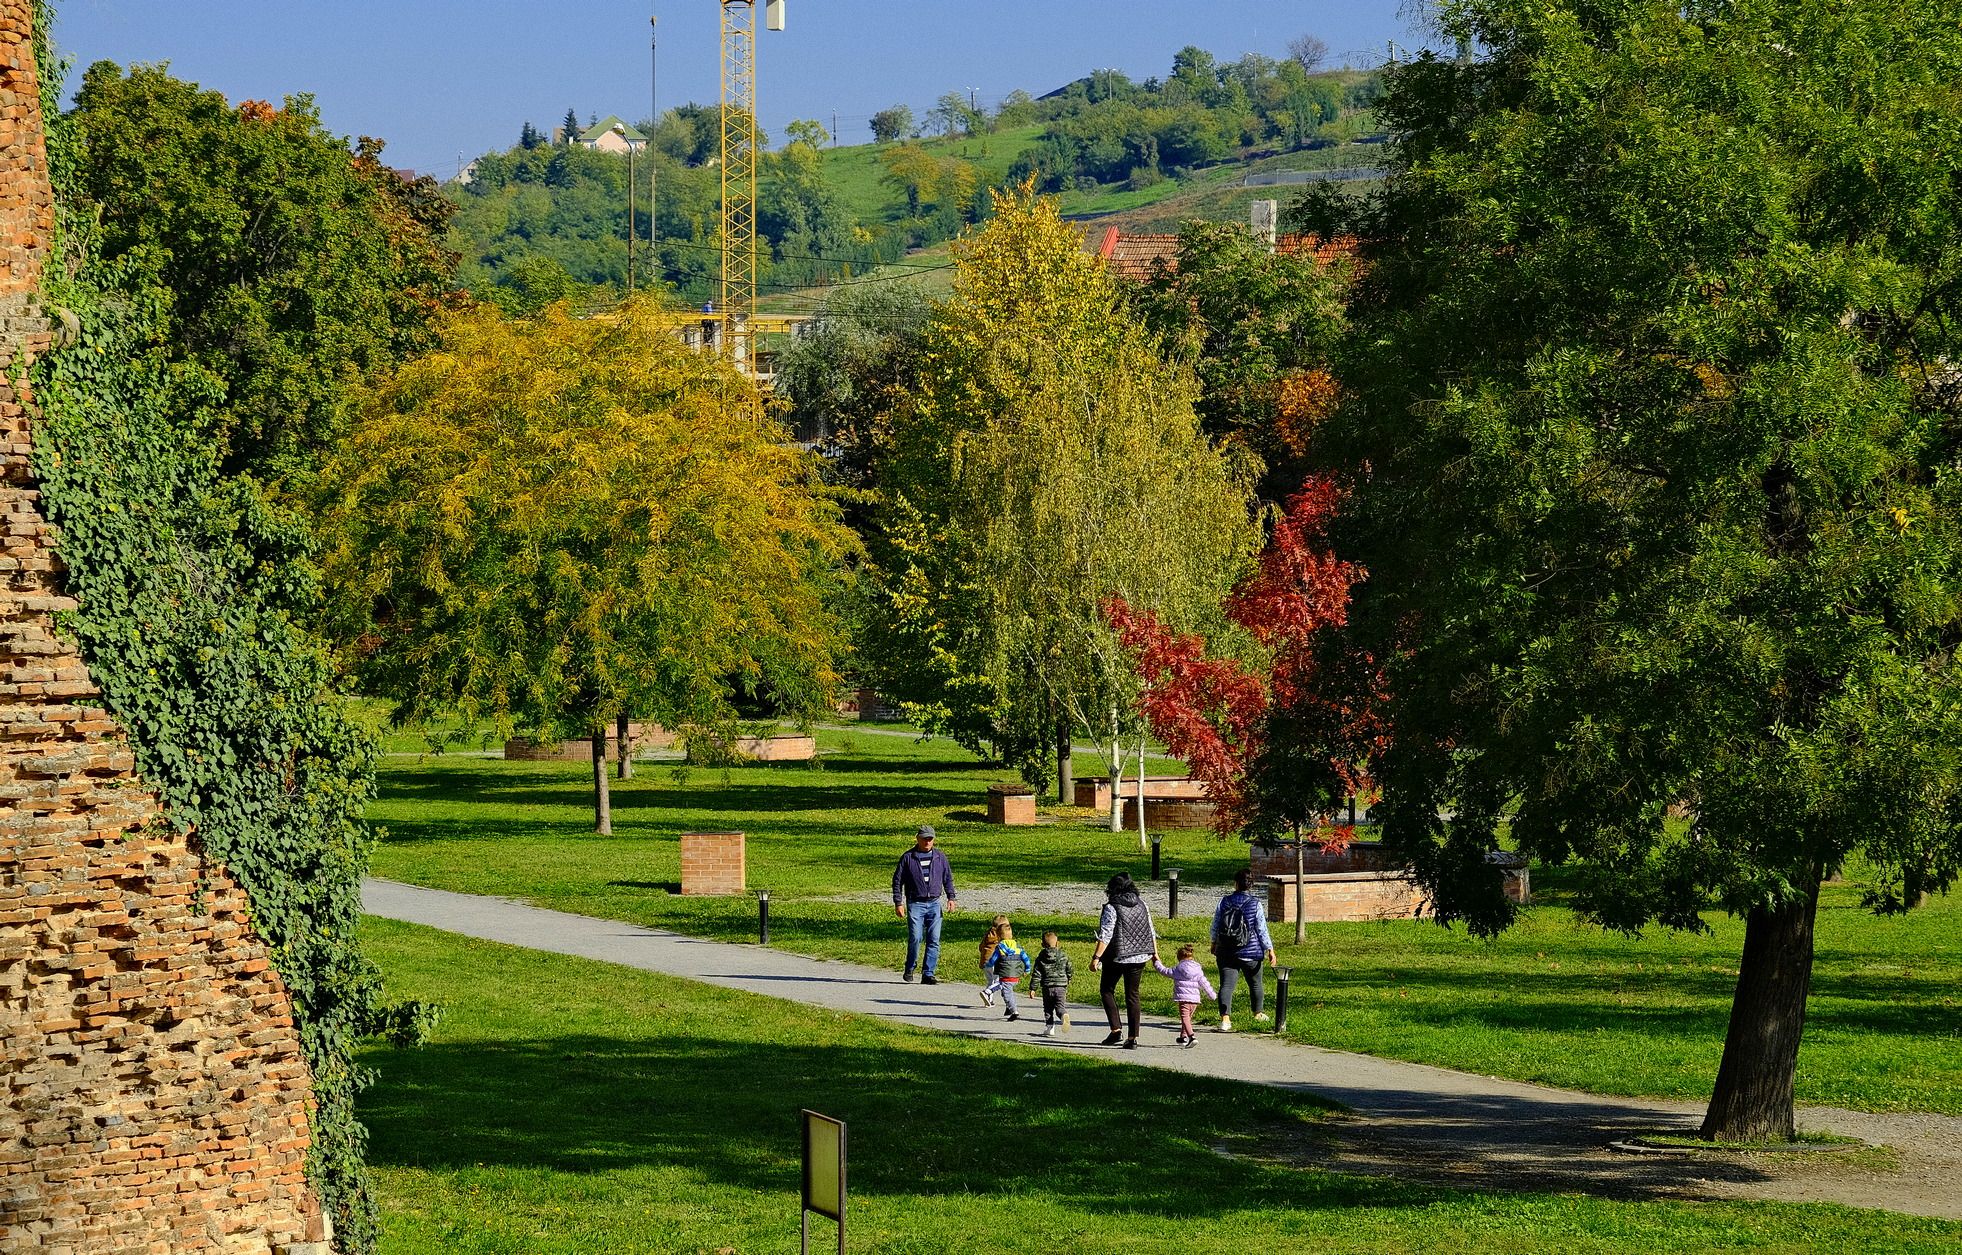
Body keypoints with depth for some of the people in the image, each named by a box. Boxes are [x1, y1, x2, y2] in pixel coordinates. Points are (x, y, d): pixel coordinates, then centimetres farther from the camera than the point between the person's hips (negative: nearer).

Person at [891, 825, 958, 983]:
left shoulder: (940, 857, 11)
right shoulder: (908, 857, 2)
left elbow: (948, 878, 19)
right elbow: (897, 881, 5)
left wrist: (950, 897, 5)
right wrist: (898, 903, -2)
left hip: (934, 904, 3)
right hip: (915, 904, -3)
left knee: (934, 940, -3)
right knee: (915, 938, -12)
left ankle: (928, 974, 1)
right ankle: (909, 968, 10)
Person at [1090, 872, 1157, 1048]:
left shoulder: (1111, 908, -12)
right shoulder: (1141, 905, 6)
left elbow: (1105, 936, -18)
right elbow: (1151, 932, 13)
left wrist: (1096, 957, -17)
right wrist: (1155, 954, 23)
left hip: (1116, 957, -5)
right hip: (1139, 957, 5)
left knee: (1108, 990, 13)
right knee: (1132, 994, 10)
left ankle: (1116, 1029, -1)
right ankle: (1133, 1037, 6)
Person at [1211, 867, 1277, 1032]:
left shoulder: (1224, 902, -1)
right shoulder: (1255, 904, -8)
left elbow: (1215, 925, 8)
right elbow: (1262, 929, -7)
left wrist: (1214, 943, 24)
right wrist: (1270, 949, 1)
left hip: (1226, 951, 1)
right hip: (1250, 953, -1)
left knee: (1226, 985, -4)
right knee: (1255, 983, 21)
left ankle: (1225, 1018, -21)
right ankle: (1258, 1014, 38)